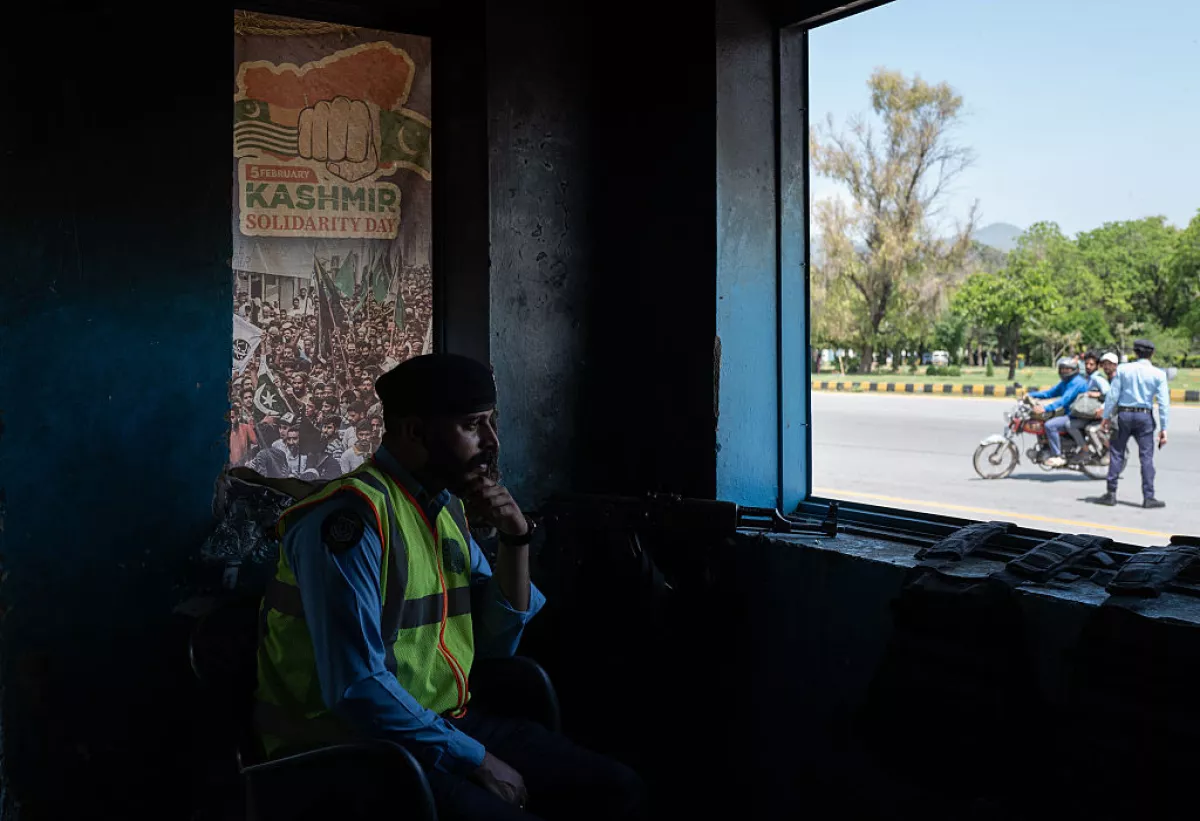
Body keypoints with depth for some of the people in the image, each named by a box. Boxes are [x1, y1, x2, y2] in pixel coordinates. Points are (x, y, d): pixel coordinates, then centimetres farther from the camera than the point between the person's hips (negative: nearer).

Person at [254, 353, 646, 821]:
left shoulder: (447, 506, 7)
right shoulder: (350, 516, -19)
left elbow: (497, 643, 11)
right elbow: (355, 688, -24)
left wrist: (515, 539, -3)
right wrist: (473, 759, -17)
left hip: (448, 723, 8)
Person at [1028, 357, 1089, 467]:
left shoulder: (1077, 382, -15)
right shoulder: (1065, 382, 17)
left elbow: (1065, 399, -27)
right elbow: (1051, 392, 18)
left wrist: (1046, 408, -36)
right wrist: (1031, 395, 5)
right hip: (1068, 413, 11)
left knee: (1050, 425, -28)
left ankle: (1057, 457, -24)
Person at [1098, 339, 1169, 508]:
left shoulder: (1123, 369, -1)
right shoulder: (1158, 374, -1)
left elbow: (1113, 395, -2)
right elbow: (1164, 402, -3)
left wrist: (1107, 417, 7)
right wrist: (1163, 428, 1)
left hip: (1124, 414, 0)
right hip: (1144, 416, 0)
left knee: (1116, 454, 7)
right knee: (1146, 457, 2)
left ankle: (1111, 494, 7)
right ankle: (1148, 497, 1)